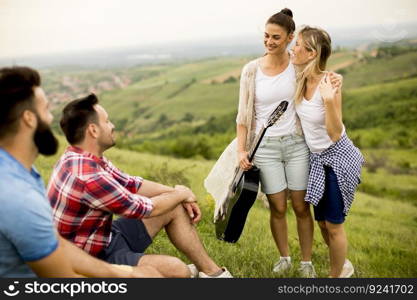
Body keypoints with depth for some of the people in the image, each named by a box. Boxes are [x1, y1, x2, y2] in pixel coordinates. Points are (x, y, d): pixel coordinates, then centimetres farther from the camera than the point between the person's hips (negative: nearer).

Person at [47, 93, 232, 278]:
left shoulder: (86, 158, 0)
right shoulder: (88, 176, -31)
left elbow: (131, 183, 10)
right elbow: (142, 207, -21)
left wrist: (177, 194, 2)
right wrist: (181, 194, -3)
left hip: (104, 237, 10)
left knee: (175, 208, 8)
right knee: (177, 269, -27)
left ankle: (212, 272, 18)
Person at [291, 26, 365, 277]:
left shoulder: (329, 84, -26)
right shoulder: (302, 81, -5)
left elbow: (335, 134, -27)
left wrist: (329, 100, -39)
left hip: (337, 158, -7)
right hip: (317, 158, 8)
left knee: (333, 225, 5)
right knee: (322, 221, 18)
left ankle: (336, 276, 27)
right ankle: (343, 265, 42)